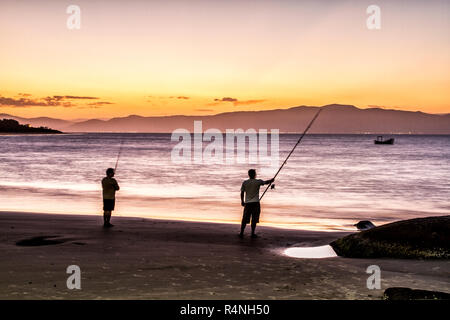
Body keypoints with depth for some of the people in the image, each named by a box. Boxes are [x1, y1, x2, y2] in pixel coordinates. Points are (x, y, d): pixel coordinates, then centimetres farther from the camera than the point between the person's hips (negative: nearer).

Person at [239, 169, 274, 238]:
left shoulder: (245, 183, 2)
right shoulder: (258, 182, -4)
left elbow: (242, 193, 3)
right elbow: (266, 182, 10)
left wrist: (242, 201, 14)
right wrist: (271, 180, 30)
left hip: (247, 203, 3)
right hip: (255, 202, -2)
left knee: (245, 219, 5)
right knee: (254, 219, 4)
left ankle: (241, 233, 3)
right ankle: (253, 234, 5)